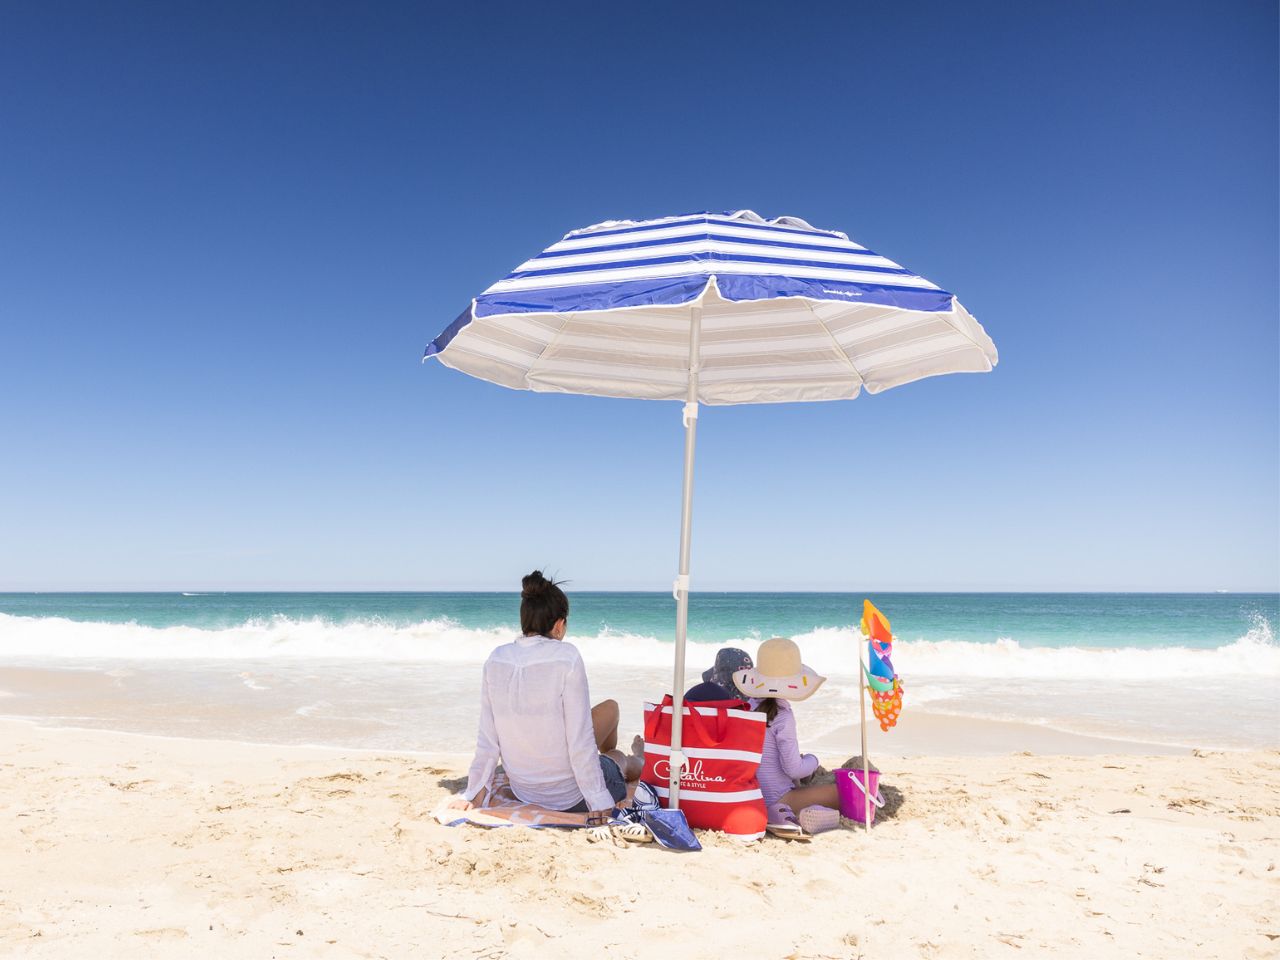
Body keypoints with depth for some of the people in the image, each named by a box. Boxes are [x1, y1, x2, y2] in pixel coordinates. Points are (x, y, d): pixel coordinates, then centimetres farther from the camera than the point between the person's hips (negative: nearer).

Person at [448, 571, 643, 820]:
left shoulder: (496, 660, -7)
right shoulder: (566, 657, -22)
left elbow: (487, 737, -3)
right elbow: (580, 740, -21)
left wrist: (474, 793, 7)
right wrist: (598, 800, -12)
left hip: (523, 791, 6)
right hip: (569, 796, -6)